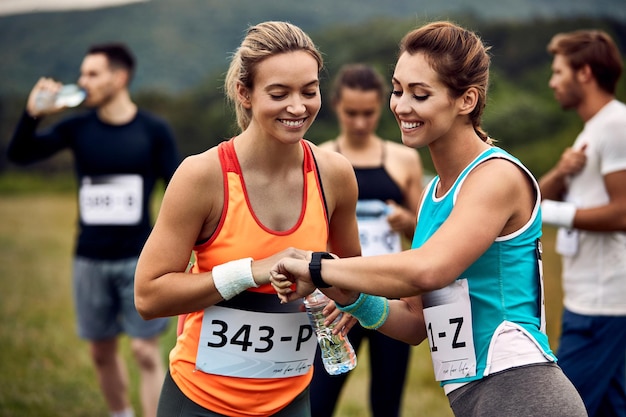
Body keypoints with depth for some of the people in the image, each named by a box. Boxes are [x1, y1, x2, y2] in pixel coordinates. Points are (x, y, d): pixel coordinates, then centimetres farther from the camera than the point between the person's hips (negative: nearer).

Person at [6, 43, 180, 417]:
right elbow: (20, 154, -3)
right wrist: (34, 114, -19)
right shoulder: (78, 128, 2)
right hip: (90, 260, 3)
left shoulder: (154, 130, -3)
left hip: (139, 259, -3)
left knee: (146, 351, -3)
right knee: (102, 352, 11)